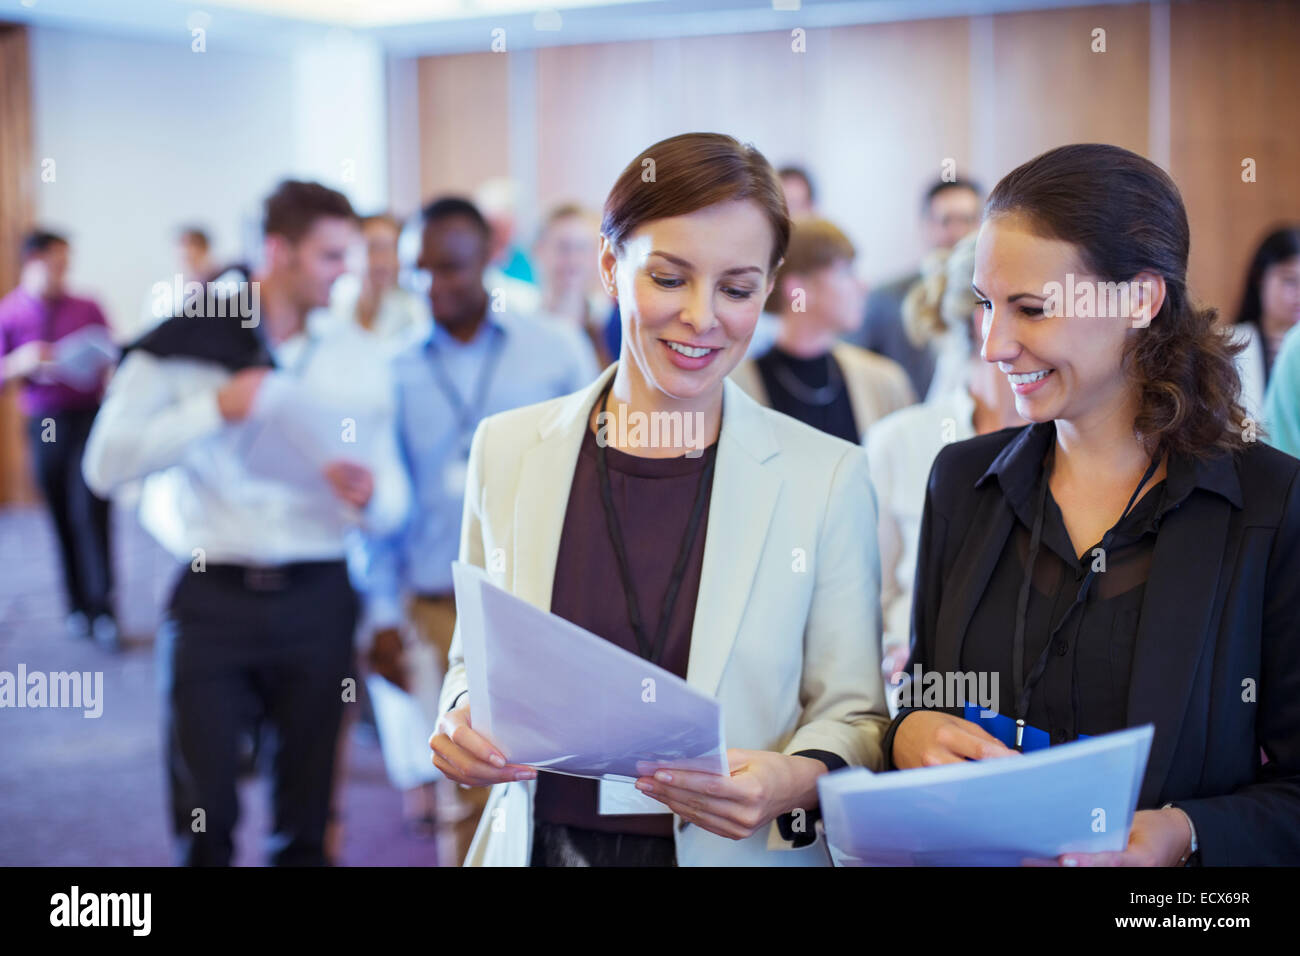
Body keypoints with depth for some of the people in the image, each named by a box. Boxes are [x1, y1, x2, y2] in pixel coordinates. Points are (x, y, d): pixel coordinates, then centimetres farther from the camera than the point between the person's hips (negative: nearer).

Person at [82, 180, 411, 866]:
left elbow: (393, 503, 7)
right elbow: (105, 463, -8)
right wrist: (215, 408, -16)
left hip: (317, 598, 2)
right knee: (203, 808, 1)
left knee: (307, 807, 9)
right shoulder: (186, 342, -1)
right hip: (213, 597, -2)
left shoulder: (356, 355, 8)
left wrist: (369, 496, -16)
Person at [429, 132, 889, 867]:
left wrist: (794, 784, -23)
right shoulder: (507, 449, -1)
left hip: (736, 850, -1)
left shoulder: (828, 475, -7)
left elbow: (852, 714, -4)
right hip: (542, 843, 2)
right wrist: (464, 721, -10)